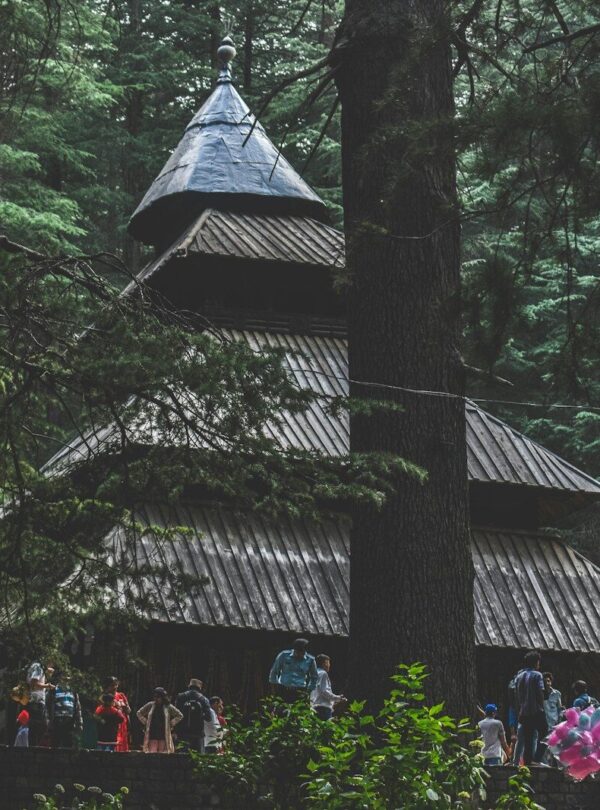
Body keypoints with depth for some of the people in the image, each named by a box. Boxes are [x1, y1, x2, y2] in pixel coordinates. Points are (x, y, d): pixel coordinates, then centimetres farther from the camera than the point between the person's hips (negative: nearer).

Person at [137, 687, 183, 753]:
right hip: (152, 736, 0)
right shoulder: (150, 706, 5)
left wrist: (171, 724, 3)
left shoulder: (168, 707, 3)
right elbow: (139, 713, 18)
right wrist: (145, 722, 7)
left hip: (163, 736, 0)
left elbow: (180, 716, 10)